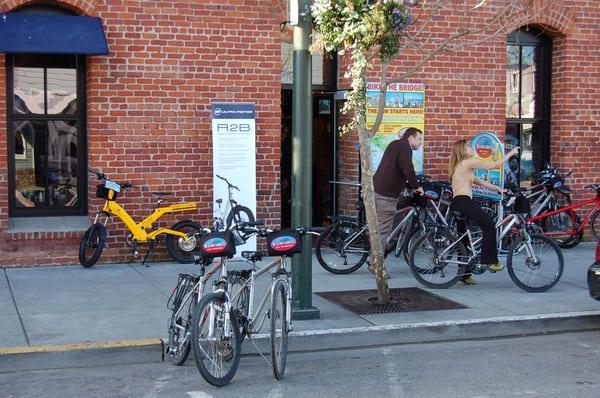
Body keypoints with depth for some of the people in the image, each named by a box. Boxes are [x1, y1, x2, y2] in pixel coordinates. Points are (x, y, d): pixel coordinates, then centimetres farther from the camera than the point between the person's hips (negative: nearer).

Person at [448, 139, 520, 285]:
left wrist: (497, 188, 18)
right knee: (489, 224, -12)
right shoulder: (468, 162, -4)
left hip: (456, 205, 10)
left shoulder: (460, 166, 26)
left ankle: (464, 274, 16)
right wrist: (511, 153, 8)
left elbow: (479, 181, 24)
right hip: (464, 202, -10)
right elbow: (495, 165, -4)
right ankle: (489, 260, -15)